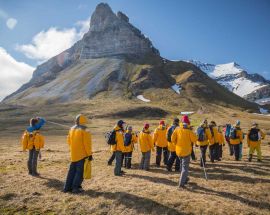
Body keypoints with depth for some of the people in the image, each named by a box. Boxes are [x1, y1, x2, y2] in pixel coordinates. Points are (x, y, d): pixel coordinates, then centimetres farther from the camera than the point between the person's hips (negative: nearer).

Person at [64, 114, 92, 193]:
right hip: (82, 155, -7)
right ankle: (75, 188, 4)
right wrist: (89, 154, -10)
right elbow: (87, 144, -16)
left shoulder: (71, 129, 7)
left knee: (72, 171, 15)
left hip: (73, 155, 7)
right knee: (80, 171, 2)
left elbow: (69, 140, 13)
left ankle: (67, 187, 19)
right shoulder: (84, 131, -15)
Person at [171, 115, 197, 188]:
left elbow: (172, 139, -7)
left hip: (178, 150, 4)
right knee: (185, 167, 3)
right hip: (186, 151, -4)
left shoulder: (177, 129, -6)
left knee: (182, 165, 23)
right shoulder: (189, 131, -15)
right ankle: (181, 183, -2)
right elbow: (194, 139, -10)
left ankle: (185, 179, 36)